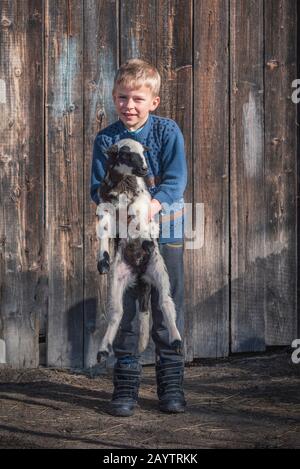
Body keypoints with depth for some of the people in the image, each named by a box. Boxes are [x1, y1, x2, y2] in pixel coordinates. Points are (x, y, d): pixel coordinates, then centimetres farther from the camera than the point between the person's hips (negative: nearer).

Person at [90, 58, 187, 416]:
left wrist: (152, 206, -29)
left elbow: (176, 180, -12)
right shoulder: (106, 139, 1)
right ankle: (125, 386, 12)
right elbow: (98, 187, 1)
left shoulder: (168, 132, -4)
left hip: (164, 230, -1)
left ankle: (171, 384, 15)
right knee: (124, 309, 3)